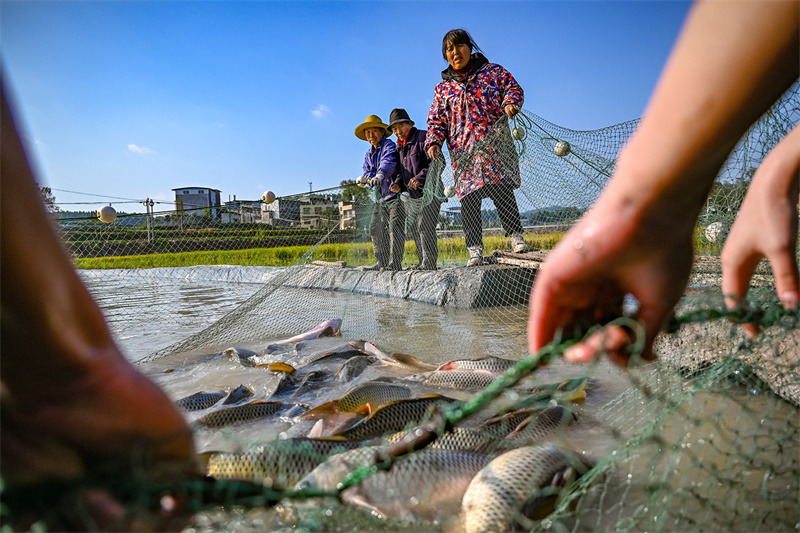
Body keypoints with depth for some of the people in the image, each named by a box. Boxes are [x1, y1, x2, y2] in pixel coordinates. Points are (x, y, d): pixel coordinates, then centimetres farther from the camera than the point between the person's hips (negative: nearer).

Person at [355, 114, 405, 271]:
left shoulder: (389, 146, -9)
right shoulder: (369, 153, 19)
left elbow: (388, 162, -30)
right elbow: (367, 171, 10)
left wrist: (380, 175, -49)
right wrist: (368, 178, -15)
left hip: (395, 194, -9)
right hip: (381, 197, 9)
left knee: (395, 228, -10)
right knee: (375, 228, 8)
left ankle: (395, 264, -6)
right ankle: (382, 263, 16)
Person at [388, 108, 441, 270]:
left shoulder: (422, 137, -5)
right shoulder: (399, 147, 19)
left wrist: (420, 177, -23)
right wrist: (398, 184, 4)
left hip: (429, 191, -8)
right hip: (414, 195, 9)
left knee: (424, 226, -17)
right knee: (415, 229, 8)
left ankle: (429, 262, -15)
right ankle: (423, 263, 14)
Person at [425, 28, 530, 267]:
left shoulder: (493, 72, 14)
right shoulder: (442, 88, 18)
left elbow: (513, 88, 10)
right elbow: (436, 121, 16)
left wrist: (510, 103, -13)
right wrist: (433, 142, -3)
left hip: (495, 147, -1)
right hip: (463, 154, 2)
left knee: (502, 191, -11)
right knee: (468, 200, -4)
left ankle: (516, 236, 1)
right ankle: (475, 250, -2)